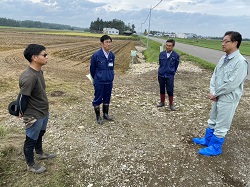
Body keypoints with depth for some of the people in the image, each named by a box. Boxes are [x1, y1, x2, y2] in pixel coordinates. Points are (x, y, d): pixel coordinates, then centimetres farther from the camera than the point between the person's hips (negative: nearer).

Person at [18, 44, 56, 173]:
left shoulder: (39, 71, -2)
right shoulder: (29, 77, -32)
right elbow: (22, 98, -22)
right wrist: (22, 113, -6)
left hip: (43, 112, 9)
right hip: (34, 116, -8)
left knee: (40, 135, 28)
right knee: (31, 140, 12)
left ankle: (40, 153, 52)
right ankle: (30, 165, 33)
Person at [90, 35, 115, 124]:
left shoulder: (112, 55, -3)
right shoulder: (96, 55, -15)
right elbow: (92, 69, -1)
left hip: (109, 82, 5)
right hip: (99, 82, -4)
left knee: (107, 99, 17)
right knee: (98, 99, 8)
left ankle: (105, 114, 35)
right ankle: (98, 116, 24)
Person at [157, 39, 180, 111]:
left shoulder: (176, 55, -8)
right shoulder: (161, 54, -2)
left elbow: (176, 66, 3)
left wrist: (171, 73, 8)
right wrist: (161, 71, 13)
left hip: (170, 76, -3)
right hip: (161, 75, 3)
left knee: (170, 91, 0)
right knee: (162, 90, 14)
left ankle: (171, 104, 18)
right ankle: (162, 102, 31)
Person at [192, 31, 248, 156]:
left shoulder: (240, 62, -19)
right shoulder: (223, 59, 5)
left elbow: (232, 84, -23)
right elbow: (214, 76, 7)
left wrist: (215, 94, -14)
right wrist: (213, 92, -6)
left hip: (228, 100, -8)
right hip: (217, 97, 8)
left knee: (221, 125, 6)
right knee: (212, 121, 22)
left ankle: (215, 148, 23)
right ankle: (207, 140, 41)